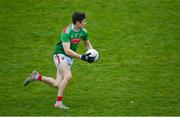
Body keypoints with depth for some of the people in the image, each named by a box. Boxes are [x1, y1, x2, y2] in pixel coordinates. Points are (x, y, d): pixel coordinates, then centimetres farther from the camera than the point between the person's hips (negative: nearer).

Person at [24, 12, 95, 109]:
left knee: (57, 84, -2)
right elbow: (67, 50, -30)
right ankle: (58, 102, -23)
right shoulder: (67, 32, -24)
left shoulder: (83, 31, -2)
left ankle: (37, 77, 20)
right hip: (60, 55, -7)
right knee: (68, 76, -31)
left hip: (70, 58, 7)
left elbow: (87, 44, 17)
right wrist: (82, 57, -34)